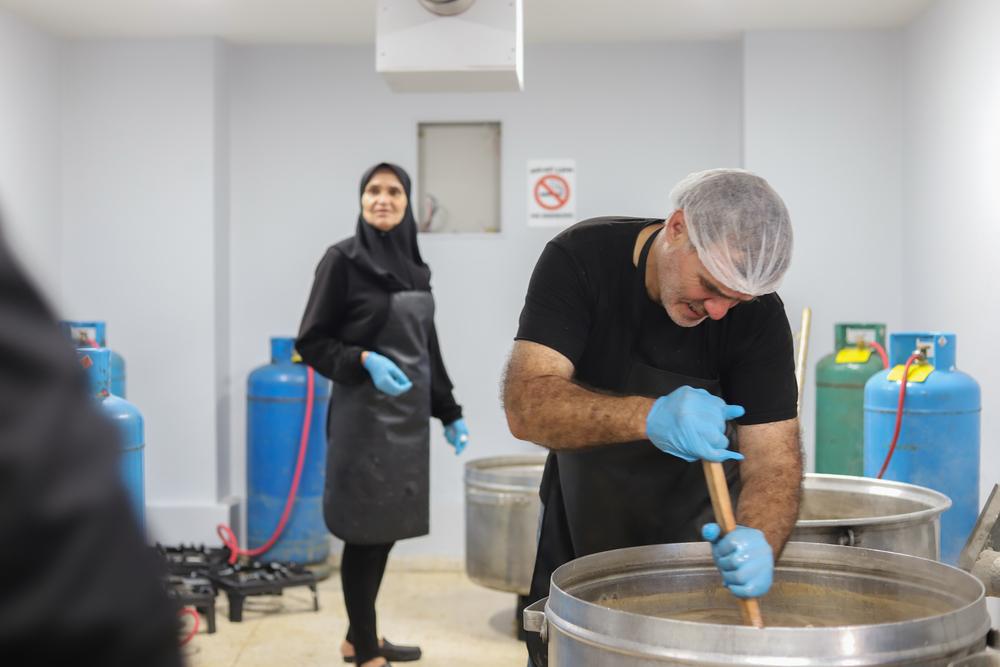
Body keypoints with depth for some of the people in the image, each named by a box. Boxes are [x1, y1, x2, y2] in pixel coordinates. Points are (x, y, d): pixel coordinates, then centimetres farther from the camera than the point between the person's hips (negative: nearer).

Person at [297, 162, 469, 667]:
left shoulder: (414, 266, 11)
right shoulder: (342, 259, -7)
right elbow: (311, 341, -8)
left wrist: (450, 413, 15)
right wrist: (365, 361, -23)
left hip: (409, 415, 7)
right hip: (364, 414, -7)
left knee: (387, 528, 13)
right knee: (365, 531, 1)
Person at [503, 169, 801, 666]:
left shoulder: (758, 313, -20)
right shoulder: (581, 258, -24)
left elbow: (773, 452, -23)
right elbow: (524, 405, -34)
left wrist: (761, 540, -44)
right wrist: (650, 418, -50)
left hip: (697, 529, 0)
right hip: (580, 529, 0)